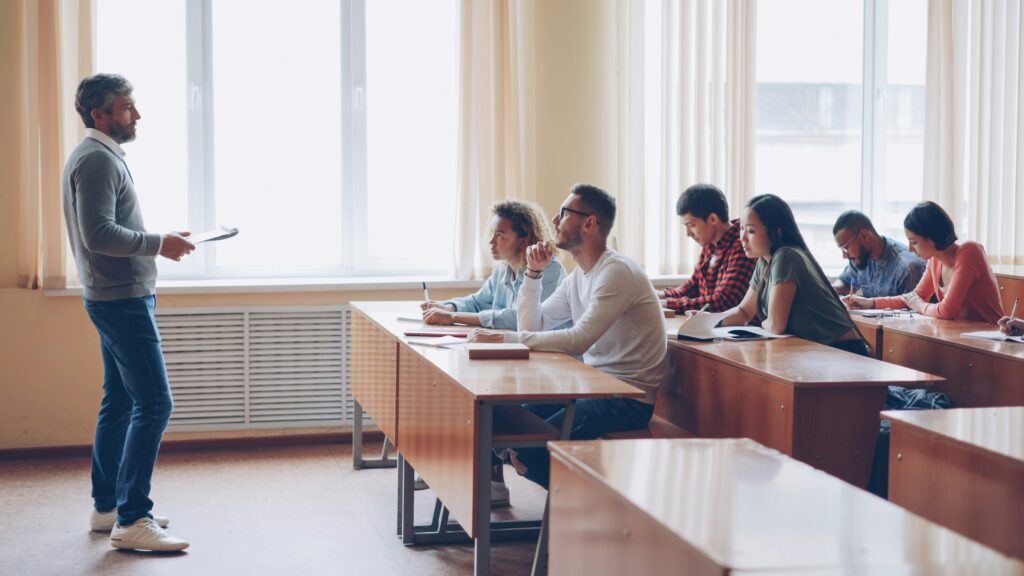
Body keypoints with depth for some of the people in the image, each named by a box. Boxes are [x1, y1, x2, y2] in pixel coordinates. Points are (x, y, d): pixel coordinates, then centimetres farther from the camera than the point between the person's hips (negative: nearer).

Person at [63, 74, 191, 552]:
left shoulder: (103, 156, 17)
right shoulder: (96, 159, -15)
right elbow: (99, 234, -24)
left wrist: (159, 240, 14)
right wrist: (158, 243, -19)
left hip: (120, 299, 11)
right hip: (122, 300, -11)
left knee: (120, 401, 15)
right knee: (153, 403, -13)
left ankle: (107, 507, 23)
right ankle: (130, 521, -13)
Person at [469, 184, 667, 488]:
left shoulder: (617, 271, -18)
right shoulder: (578, 276, 13)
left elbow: (579, 340, -27)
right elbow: (533, 325, 13)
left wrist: (505, 338, -26)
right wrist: (534, 272, 2)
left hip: (629, 398, -9)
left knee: (528, 450, -21)